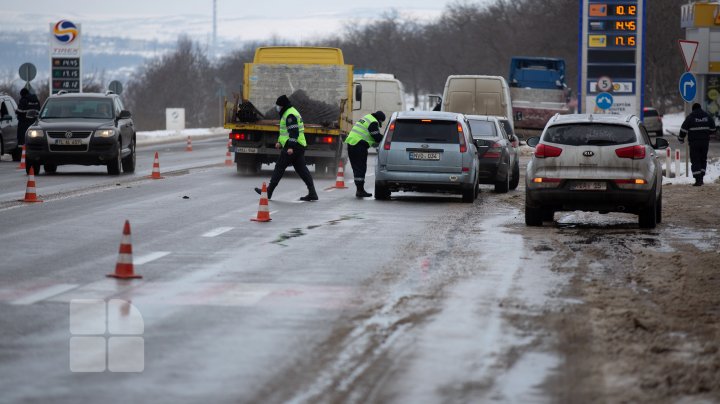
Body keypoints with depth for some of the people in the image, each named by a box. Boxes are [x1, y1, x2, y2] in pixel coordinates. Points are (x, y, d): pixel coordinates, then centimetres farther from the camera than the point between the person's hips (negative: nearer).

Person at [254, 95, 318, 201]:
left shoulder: (290, 115, -14)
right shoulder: (288, 113, 21)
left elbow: (294, 132, -22)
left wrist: (291, 147, -26)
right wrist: (280, 142, 32)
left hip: (293, 147, -11)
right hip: (299, 147, 11)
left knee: (280, 167, -4)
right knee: (301, 169, 8)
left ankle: (269, 191, 0)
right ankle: (312, 193, 3)